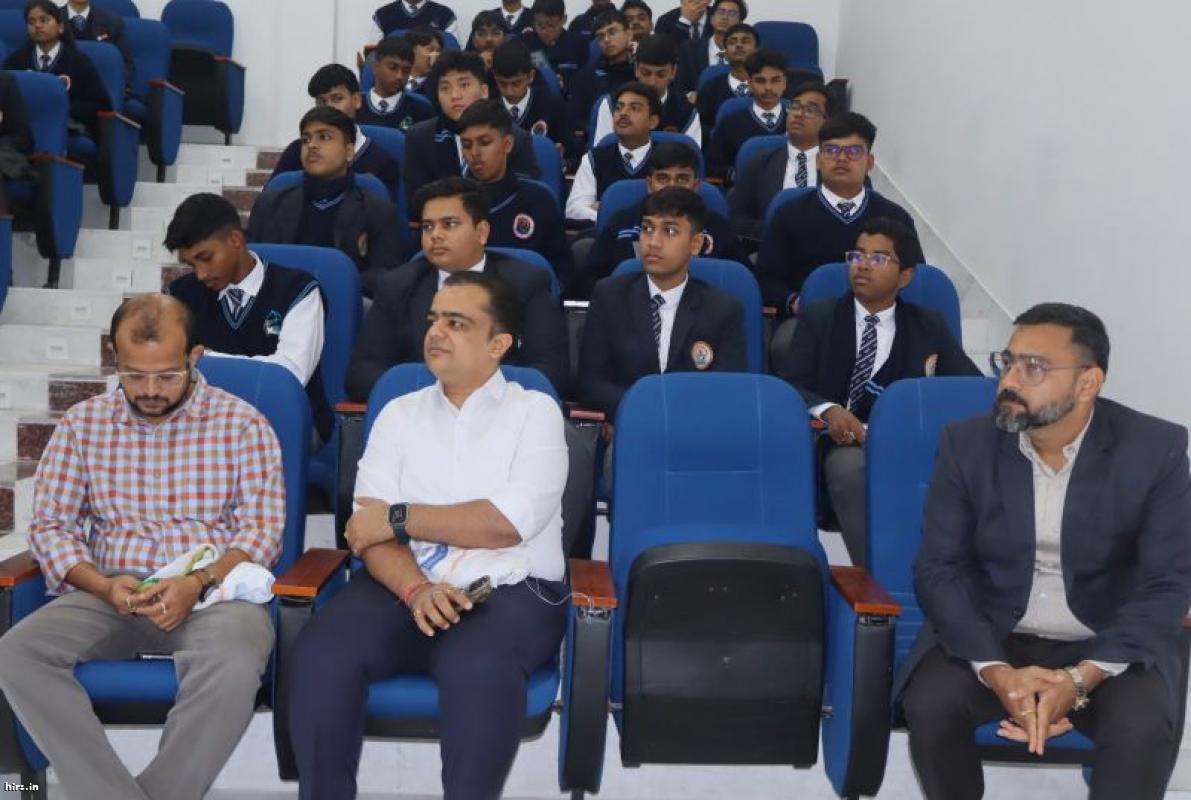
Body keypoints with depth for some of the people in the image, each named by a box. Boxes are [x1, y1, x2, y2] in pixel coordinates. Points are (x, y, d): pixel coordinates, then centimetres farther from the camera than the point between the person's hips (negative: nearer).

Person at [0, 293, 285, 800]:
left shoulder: (241, 423, 3)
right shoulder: (82, 423, 11)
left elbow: (262, 528, 0)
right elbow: (49, 525, 9)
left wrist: (199, 583, -18)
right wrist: (103, 586, -11)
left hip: (215, 590, -3)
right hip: (109, 593, 3)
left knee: (235, 666, -36)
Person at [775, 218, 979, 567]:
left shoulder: (929, 326, 18)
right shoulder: (818, 318, 14)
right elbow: (786, 383, 2)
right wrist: (826, 410, -20)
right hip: (841, 445, -1)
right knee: (850, 466, -36)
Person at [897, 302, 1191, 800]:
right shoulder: (967, 443, -6)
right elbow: (939, 570, -8)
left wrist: (1080, 678, -25)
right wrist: (998, 673, -24)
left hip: (1108, 647, -1)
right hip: (989, 638, 1)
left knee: (1143, 729, -30)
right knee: (929, 704, -26)